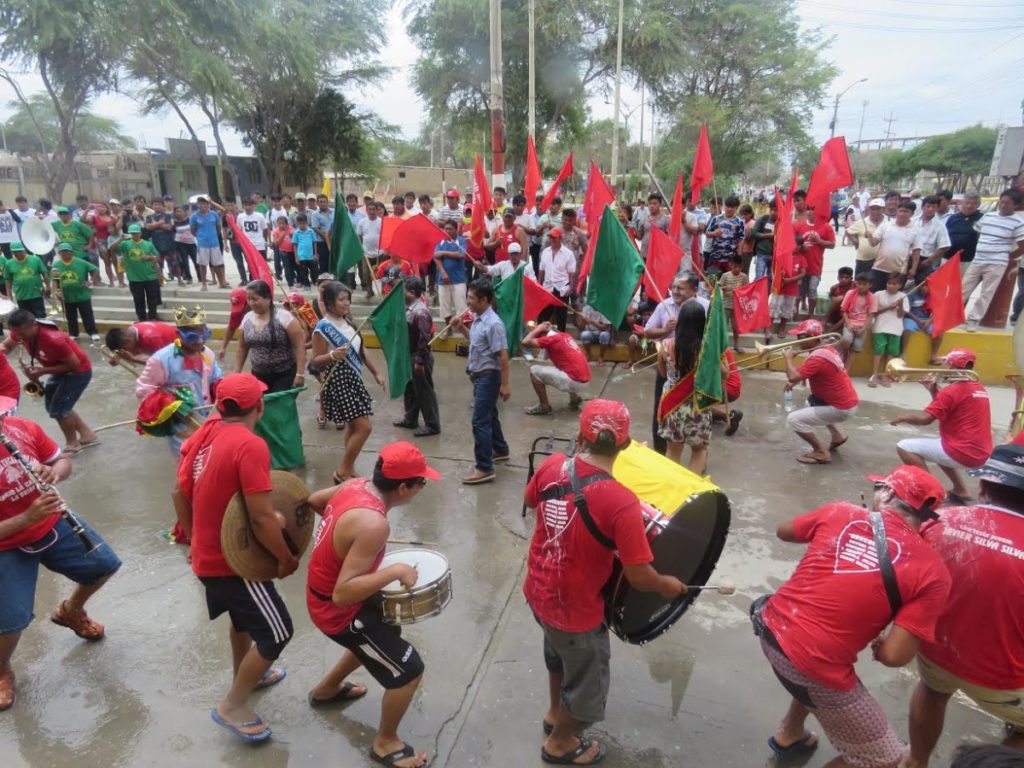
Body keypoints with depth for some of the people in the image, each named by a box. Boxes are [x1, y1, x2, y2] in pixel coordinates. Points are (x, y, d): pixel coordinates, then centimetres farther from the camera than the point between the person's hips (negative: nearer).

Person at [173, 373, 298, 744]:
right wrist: (286, 558, -15)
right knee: (277, 632, 5)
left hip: (208, 556, 9)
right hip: (235, 561, -9)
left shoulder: (204, 433, -2)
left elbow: (180, 494, 8)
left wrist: (195, 539, 20)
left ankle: (246, 675, 50)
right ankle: (232, 706, 17)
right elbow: (261, 517, -29)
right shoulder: (250, 446, -27)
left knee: (243, 615, 30)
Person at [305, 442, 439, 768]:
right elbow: (342, 594, -35)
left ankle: (327, 689, 50)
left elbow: (314, 499, 12)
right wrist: (396, 571, -30)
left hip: (323, 592, 9)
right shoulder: (374, 524, -34)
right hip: (337, 610, -9)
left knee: (386, 632, 31)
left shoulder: (356, 484, -8)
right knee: (409, 669, 1)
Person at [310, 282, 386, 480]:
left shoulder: (348, 322, 8)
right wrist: (333, 355, -32)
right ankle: (342, 471, 5)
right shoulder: (323, 328, -14)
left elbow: (361, 350, 15)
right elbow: (316, 361, -13)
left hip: (353, 378, 8)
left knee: (354, 426, 14)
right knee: (364, 427, -10)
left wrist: (376, 373, 14)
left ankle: (348, 470, 26)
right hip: (337, 381, -8)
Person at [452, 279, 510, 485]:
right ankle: (500, 450, 42)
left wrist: (505, 384, -23)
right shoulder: (478, 319, 5)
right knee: (489, 415, 23)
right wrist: (461, 328, 7)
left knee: (480, 422, -8)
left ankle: (484, 468, -2)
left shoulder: (493, 323, -23)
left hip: (488, 376, -10)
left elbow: (503, 355, -23)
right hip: (479, 375, 10)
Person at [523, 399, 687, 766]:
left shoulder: (551, 466, -15)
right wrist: (668, 585, -4)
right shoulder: (621, 503, -31)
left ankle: (555, 713, 61)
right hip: (575, 610, -6)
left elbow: (531, 501, 7)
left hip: (538, 592, 6)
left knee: (559, 652, 35)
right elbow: (639, 577, -24)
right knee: (586, 678, 25)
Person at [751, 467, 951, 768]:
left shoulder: (839, 512, -1)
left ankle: (788, 734, 51)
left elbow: (783, 531, 18)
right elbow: (895, 656, -15)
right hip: (816, 669, -5)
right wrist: (878, 645, 8)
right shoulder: (932, 571, -9)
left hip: (771, 629, 6)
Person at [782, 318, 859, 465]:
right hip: (848, 401, 10)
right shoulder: (827, 349, 6)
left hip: (841, 408, -10)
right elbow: (808, 372, 20)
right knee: (810, 402, 36)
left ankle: (821, 453, -4)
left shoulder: (818, 357, -24)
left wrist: (789, 357, -15)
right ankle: (837, 435, 35)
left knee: (794, 419, -15)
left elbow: (793, 377, -32)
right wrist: (794, 382, 5)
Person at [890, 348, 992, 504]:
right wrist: (934, 390, 6)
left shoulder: (953, 390, -15)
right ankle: (961, 491, 26)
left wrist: (902, 417, -2)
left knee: (904, 447, -9)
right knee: (936, 447, 36)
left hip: (962, 453, -9)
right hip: (980, 454, 9)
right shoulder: (980, 388, 12)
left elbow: (924, 418, -19)